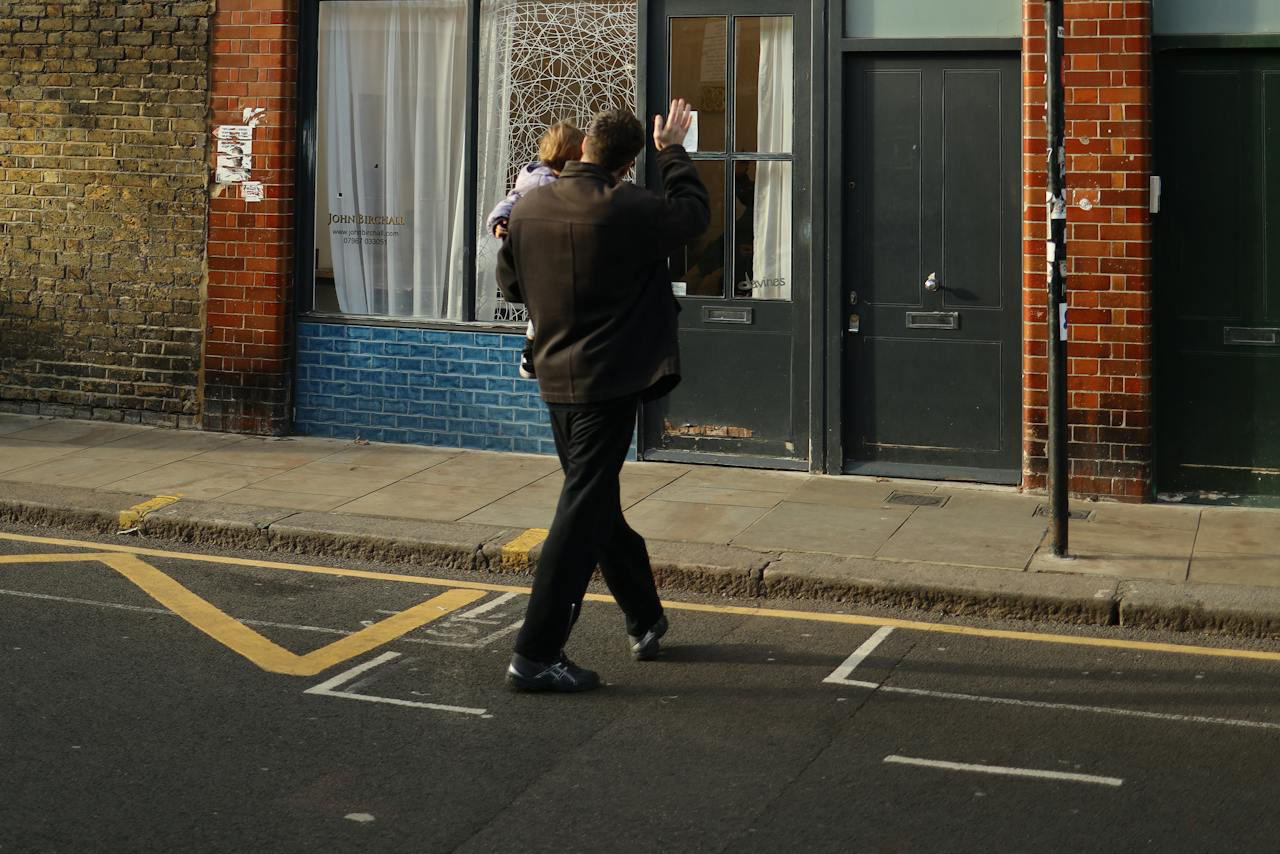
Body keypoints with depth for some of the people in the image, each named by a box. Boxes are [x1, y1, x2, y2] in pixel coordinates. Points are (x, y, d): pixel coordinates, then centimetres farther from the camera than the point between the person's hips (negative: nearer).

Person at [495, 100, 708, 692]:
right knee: (583, 513, -4)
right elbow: (695, 214, 5)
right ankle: (535, 655, -5)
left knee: (596, 503, 18)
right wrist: (672, 152, 17)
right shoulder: (629, 211, -15)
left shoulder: (529, 209, -1)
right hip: (609, 381, -7)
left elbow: (510, 285, 13)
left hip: (555, 379, 7)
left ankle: (645, 622, 34)